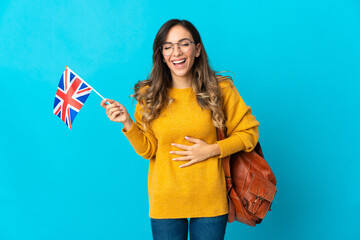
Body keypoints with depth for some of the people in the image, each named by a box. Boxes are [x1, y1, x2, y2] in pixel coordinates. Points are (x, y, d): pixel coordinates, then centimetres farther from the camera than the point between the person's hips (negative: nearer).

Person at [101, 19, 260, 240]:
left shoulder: (220, 89, -5)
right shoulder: (149, 96, -2)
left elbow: (249, 132, 1)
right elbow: (148, 150, 1)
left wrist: (211, 150, -11)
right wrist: (127, 123, -14)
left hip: (210, 201, 0)